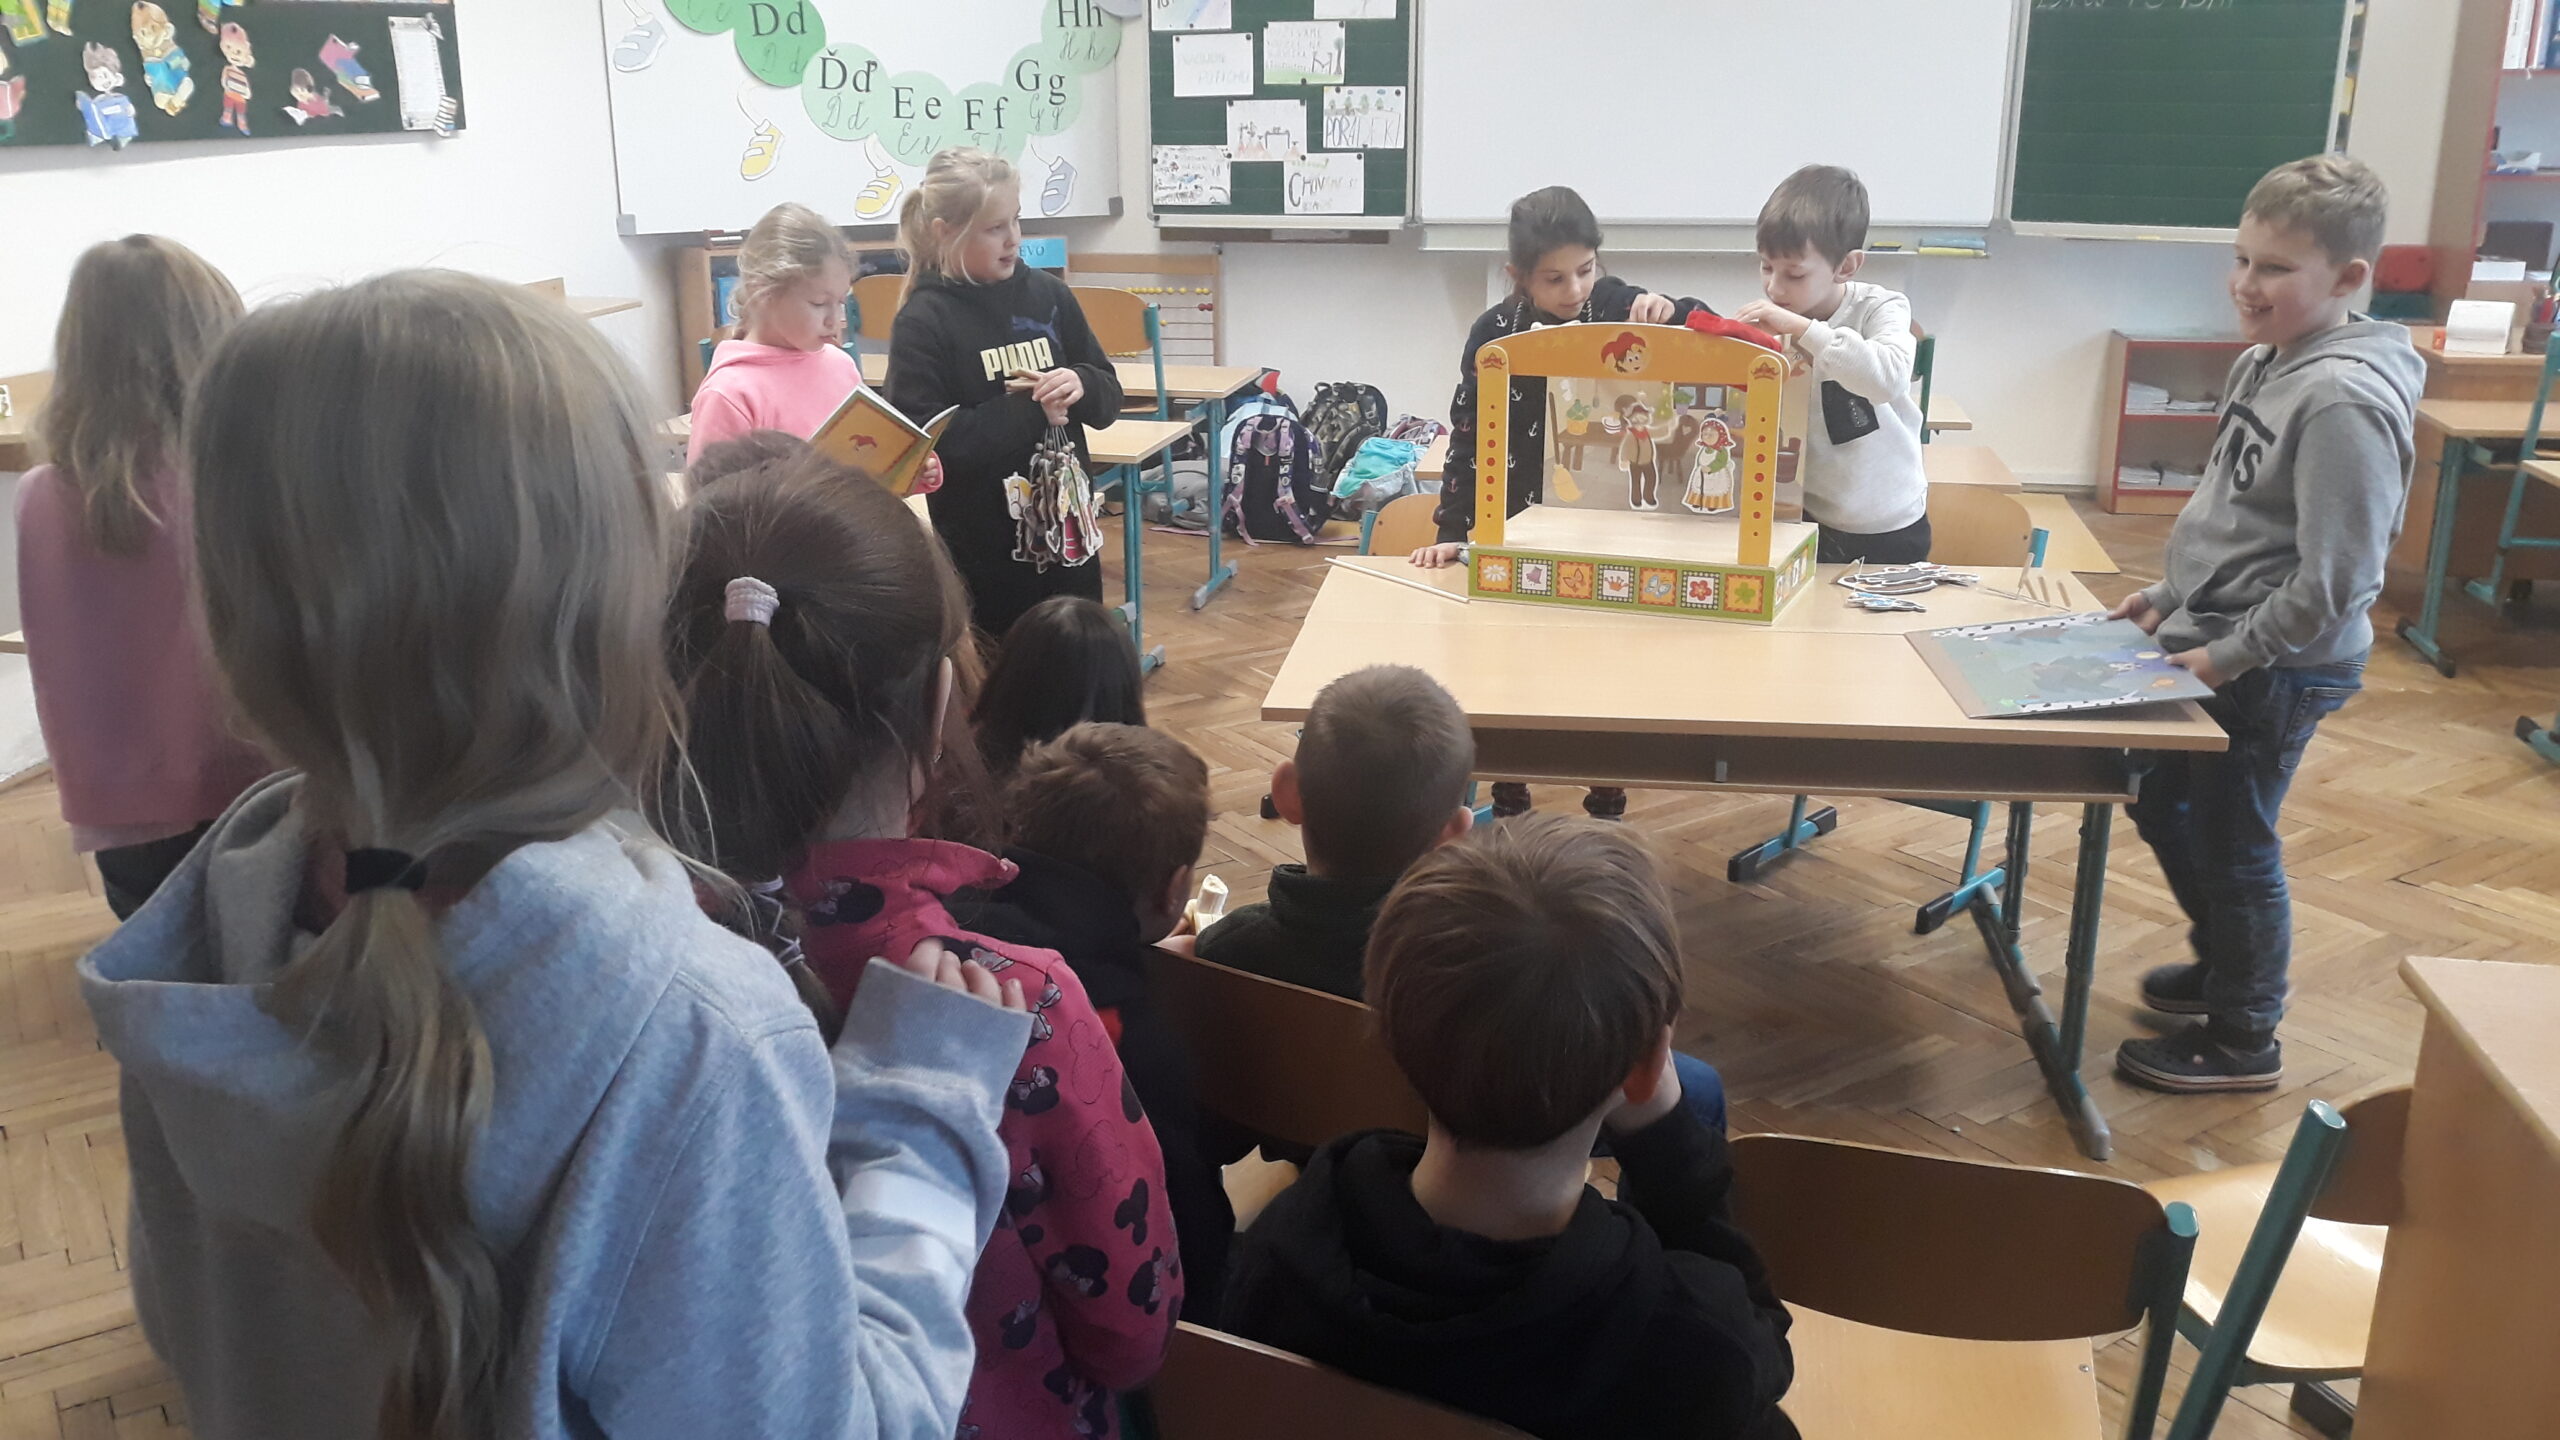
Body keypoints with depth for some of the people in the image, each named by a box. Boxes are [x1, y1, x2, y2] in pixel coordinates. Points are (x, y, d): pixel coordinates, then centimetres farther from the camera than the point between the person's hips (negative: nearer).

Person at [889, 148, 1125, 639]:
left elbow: (1109, 398, 9)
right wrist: (1028, 409, -19)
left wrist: (1080, 386, -14)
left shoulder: (1047, 294, 4)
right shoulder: (923, 322, -9)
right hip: (983, 547, -4)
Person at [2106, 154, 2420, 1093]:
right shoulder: (2264, 362, 4)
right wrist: (2170, 596, 13)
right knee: (2161, 807, 22)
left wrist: (2225, 655, -19)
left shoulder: (2344, 401, -24)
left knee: (2232, 845, 5)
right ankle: (2222, 966, 44)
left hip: (2276, 671, -9)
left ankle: (2242, 1041, 25)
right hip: (2215, 646, 9)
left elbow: (2332, 582, -26)